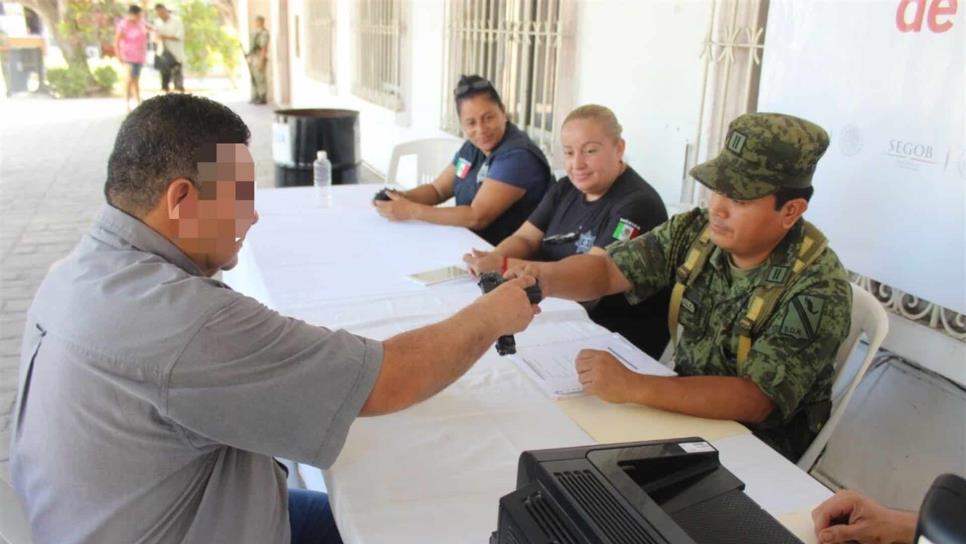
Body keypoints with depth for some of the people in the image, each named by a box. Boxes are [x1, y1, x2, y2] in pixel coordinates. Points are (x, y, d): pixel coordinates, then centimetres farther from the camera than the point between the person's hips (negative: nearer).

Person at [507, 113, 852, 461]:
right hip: (688, 404, 5)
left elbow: (755, 400, -30)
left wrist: (631, 387, -38)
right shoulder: (695, 231, -8)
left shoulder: (818, 289, -24)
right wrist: (544, 278, -34)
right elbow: (607, 270, -11)